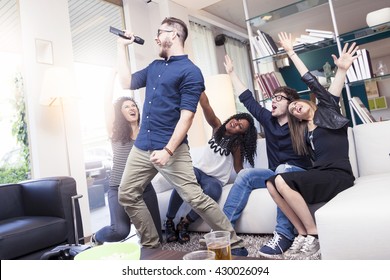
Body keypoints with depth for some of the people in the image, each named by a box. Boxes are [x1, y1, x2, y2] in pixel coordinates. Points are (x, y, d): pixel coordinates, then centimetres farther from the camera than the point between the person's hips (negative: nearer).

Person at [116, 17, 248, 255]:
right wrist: (122, 47, 24)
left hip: (172, 149, -8)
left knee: (195, 198, -10)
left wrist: (168, 150, -22)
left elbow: (186, 117, -14)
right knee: (127, 195, 9)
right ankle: (151, 245, 23)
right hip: (142, 146, 8)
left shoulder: (190, 72, -7)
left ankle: (235, 244, 6)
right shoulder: (155, 66, 18)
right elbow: (127, 82, 24)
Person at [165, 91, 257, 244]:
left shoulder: (237, 144, 0)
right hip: (199, 170, 2)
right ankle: (169, 221, -14)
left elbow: (238, 167, -1)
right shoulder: (217, 127, 5)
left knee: (213, 191, -38)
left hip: (216, 179, -1)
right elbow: (205, 104, -8)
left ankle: (185, 222, -13)